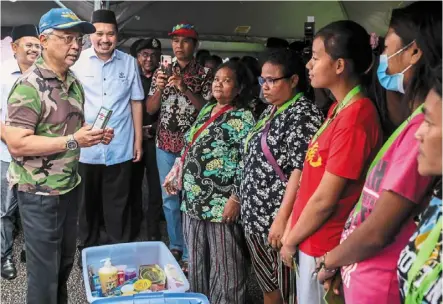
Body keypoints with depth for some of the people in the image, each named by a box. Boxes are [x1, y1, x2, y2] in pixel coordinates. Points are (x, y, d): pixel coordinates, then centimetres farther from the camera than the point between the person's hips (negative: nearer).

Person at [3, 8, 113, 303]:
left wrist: (95, 135, 0)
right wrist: (72, 141, -25)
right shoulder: (29, 85, -18)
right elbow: (16, 144, -23)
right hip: (39, 191, -8)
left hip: (70, 185, 8)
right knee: (45, 271, 5)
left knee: (66, 261, 21)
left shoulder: (73, 82, 8)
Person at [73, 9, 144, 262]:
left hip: (120, 149, 0)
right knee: (88, 203, 14)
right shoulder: (78, 61, -1)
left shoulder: (129, 63, 3)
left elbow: (136, 102, 7)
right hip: (85, 148, 0)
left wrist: (138, 141, 6)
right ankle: (88, 249, 30)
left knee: (118, 205, 9)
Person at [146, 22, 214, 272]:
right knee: (169, 198, 12)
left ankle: (190, 254, 8)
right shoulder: (162, 72, 9)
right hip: (165, 144, 4)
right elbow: (150, 109, 7)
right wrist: (159, 88, -11)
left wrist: (185, 89, -19)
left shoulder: (204, 73, -1)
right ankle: (175, 247, 27)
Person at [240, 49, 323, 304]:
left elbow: (301, 169, -21)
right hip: (256, 215, 8)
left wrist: (282, 218, -24)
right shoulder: (271, 111, 13)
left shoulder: (305, 114, -14)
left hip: (279, 218, -8)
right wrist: (248, 207, 17)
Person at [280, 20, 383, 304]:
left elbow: (325, 199, -22)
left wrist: (291, 240, -8)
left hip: (324, 249, -8)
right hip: (311, 242, 8)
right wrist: (293, 229, 11)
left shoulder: (355, 117, -23)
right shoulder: (340, 108, 5)